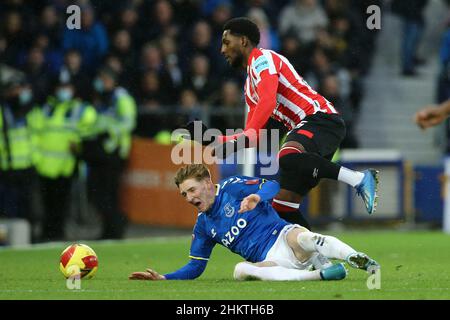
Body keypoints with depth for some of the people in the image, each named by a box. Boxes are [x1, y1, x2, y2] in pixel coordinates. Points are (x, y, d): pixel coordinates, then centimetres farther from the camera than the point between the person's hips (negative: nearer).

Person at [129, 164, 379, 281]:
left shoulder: (233, 188, 4)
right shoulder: (203, 226, 20)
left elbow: (274, 185, -6)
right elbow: (195, 268, 24)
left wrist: (257, 196, -28)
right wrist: (163, 278, 11)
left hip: (283, 237, -4)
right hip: (269, 261, 4)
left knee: (301, 238, -41)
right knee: (240, 271, -33)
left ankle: (365, 263, -44)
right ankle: (320, 273, -38)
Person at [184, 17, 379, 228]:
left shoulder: (262, 58, 0)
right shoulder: (250, 87, 27)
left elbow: (268, 101, -19)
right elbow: (253, 137, 28)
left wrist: (244, 138, -26)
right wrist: (215, 139, 17)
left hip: (321, 118, -9)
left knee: (287, 158, -39)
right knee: (282, 208, 1)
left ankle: (359, 179, -37)